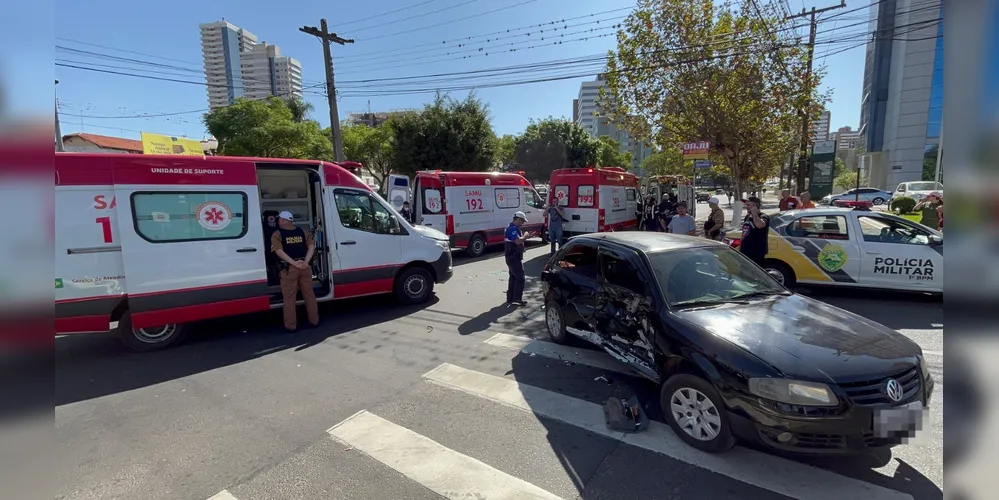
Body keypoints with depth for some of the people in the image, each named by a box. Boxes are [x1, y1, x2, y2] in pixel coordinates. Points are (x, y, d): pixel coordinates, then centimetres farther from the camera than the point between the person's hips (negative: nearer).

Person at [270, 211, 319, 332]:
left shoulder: (277, 234, -2)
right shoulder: (302, 231, 9)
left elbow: (279, 251, -16)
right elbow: (311, 246, -2)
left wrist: (294, 263, -19)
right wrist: (306, 262, -11)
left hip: (289, 268, -4)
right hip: (305, 267, 4)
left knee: (289, 298, 5)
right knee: (309, 294, 13)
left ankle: (291, 325, 10)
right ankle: (314, 321, 20)